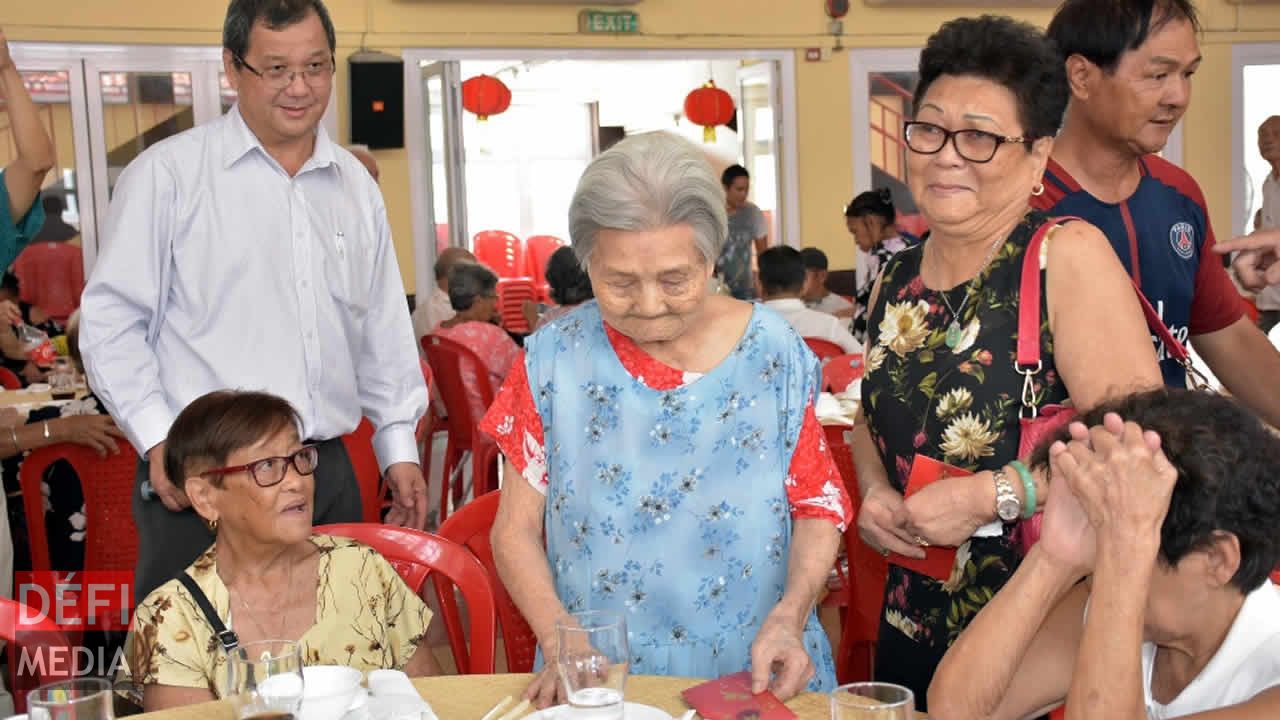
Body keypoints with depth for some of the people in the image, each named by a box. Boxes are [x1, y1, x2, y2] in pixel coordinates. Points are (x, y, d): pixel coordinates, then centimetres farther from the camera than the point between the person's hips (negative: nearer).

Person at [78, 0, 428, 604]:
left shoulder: (356, 186, 14)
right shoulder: (167, 174, -3)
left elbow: (384, 329, 19)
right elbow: (110, 322, -4)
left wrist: (398, 447, 15)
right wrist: (159, 440, -12)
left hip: (328, 474, 5)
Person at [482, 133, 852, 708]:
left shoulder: (773, 355, 0)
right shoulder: (552, 362, 0)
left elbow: (817, 510, 5)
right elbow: (515, 529, 3)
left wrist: (789, 617, -12)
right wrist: (561, 642, -12)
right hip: (598, 682, 0)